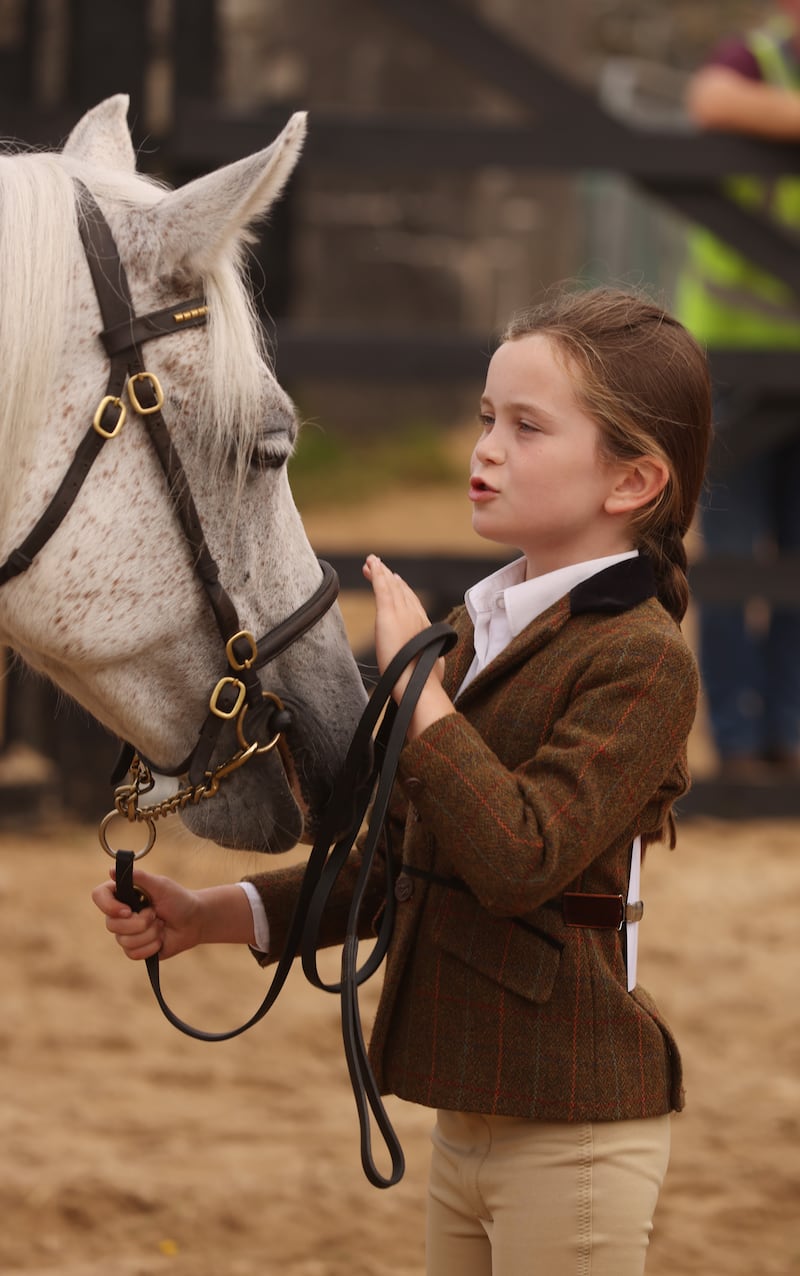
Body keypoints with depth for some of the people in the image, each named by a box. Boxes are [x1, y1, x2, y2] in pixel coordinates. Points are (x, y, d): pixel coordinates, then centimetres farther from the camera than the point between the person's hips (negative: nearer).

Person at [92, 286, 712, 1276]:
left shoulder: (640, 659, -15)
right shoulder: (474, 629, 12)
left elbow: (520, 860, -26)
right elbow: (392, 865, 18)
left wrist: (418, 685, -21)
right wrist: (209, 917, 8)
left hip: (573, 1130, -9)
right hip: (470, 1119, 9)